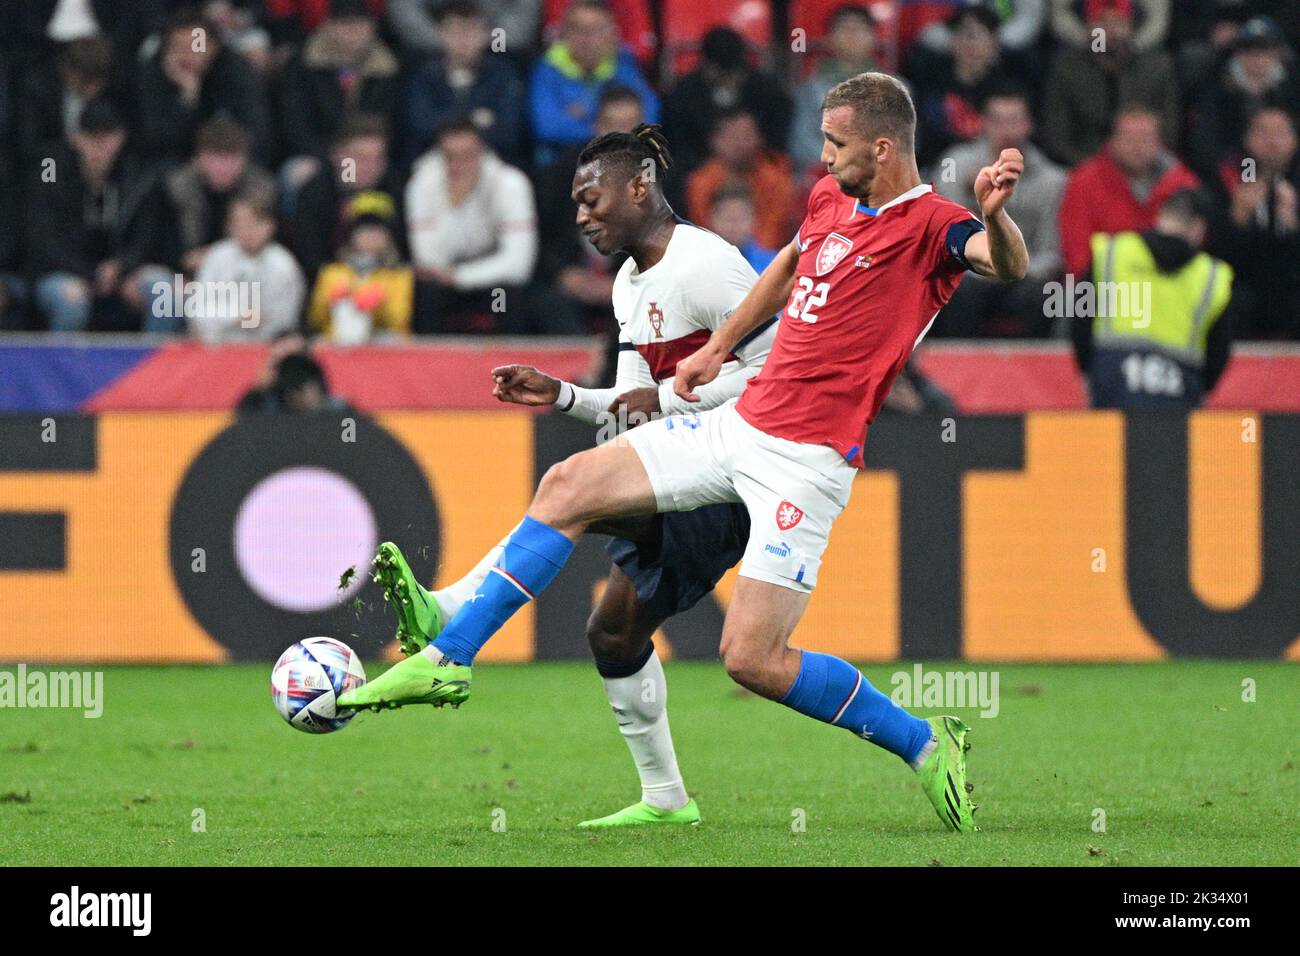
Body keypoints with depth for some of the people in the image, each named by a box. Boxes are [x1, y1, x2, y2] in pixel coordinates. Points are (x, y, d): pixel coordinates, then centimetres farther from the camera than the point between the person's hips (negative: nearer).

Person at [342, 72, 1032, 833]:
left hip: (806, 458, -8)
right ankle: (448, 661, 11)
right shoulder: (831, 199, 10)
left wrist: (996, 216, -55)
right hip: (741, 421, 8)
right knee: (569, 486, 5)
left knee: (752, 658, -13)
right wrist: (718, 349, 32)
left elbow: (1008, 264, -34)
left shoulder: (930, 225, -14)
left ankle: (926, 746, 3)